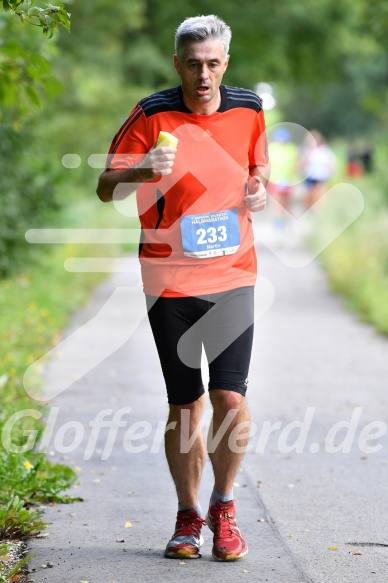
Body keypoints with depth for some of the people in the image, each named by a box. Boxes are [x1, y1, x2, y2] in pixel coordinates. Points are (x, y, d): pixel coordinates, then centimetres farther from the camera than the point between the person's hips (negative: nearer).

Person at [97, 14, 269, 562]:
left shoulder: (248, 109, 4)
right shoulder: (151, 115, -7)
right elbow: (106, 187, -7)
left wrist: (259, 189, 0)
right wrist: (144, 170, -27)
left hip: (233, 275, 2)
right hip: (170, 280, -2)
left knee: (231, 397, -8)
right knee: (185, 405, 3)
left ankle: (224, 507, 13)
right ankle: (188, 517, 19)